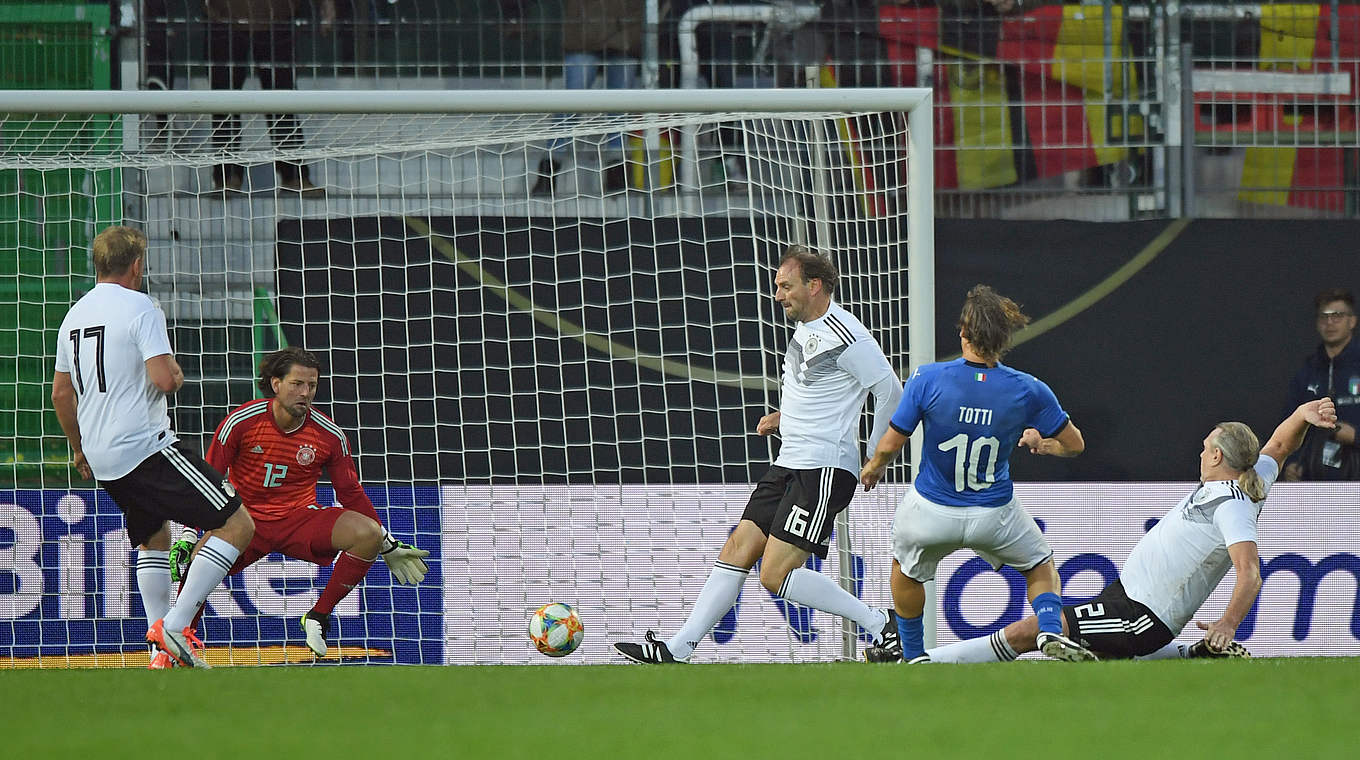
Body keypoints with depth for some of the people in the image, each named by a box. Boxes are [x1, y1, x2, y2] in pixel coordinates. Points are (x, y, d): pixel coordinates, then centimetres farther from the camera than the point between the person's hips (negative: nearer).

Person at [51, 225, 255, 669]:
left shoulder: (75, 316, 13)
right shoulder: (139, 308, -11)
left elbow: (61, 392, 22)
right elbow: (164, 379, -21)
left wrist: (79, 448, 35)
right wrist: (176, 373, 2)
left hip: (102, 461, 8)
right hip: (146, 446, -8)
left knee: (153, 538, 27)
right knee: (237, 524, -6)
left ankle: (163, 652, 17)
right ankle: (174, 625, -14)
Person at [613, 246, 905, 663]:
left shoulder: (846, 337, -16)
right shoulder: (805, 327, 14)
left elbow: (891, 393, -14)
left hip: (824, 471, -10)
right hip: (790, 464, 10)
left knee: (776, 575, -14)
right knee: (737, 550, 6)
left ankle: (881, 625, -6)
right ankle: (678, 648, 7)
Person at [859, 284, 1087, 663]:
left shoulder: (928, 379, -18)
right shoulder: (1028, 390, -15)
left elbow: (891, 443, -10)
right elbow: (1074, 444, -3)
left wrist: (873, 468, 12)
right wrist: (1040, 442, 19)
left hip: (930, 513, 0)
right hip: (994, 515, 0)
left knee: (906, 568, 32)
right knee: (1041, 567, 25)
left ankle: (913, 654, 42)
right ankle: (1051, 632, -1)